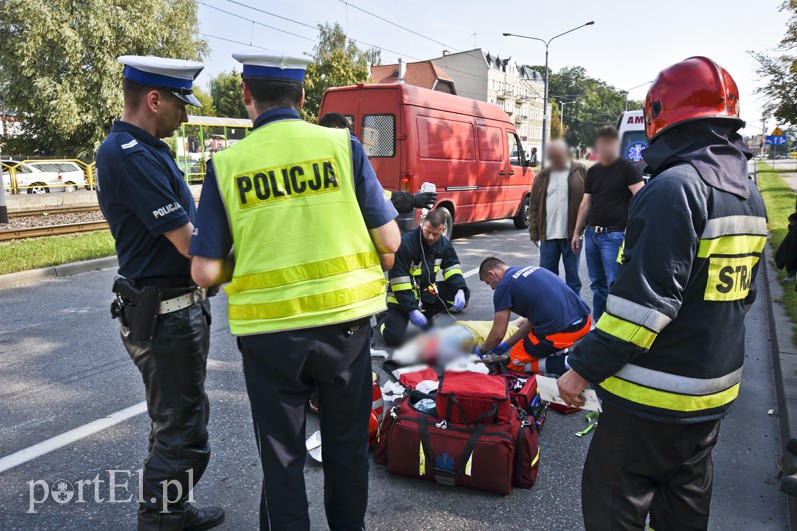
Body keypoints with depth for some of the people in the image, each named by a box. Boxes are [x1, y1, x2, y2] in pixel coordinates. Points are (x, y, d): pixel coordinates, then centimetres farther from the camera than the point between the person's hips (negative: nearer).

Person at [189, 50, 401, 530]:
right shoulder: (343, 146, -4)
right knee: (347, 446, 21)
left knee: (281, 455, 17)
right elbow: (390, 242, -5)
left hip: (269, 332, 0)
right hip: (345, 321, 1)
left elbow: (206, 272, -6)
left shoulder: (227, 165, -4)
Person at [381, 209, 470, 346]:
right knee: (395, 338, -21)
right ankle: (385, 317, 13)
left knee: (463, 295, -6)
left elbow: (452, 268, 2)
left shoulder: (444, 243, -4)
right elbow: (399, 281, -26)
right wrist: (412, 310, -28)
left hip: (427, 290, 6)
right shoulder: (405, 243, -25)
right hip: (402, 296, -6)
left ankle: (427, 313, 4)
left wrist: (460, 290, -19)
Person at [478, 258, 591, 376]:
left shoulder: (503, 286, 0)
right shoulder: (531, 269, 23)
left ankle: (568, 363, -3)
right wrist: (506, 345, 33)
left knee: (515, 363, 15)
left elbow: (497, 335, 2)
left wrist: (482, 350, 23)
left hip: (560, 332, -9)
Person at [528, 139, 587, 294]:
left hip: (572, 235, -2)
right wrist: (534, 232, 3)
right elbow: (534, 206, 9)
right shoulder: (542, 177, 10)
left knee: (573, 276, 7)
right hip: (548, 235, 3)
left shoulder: (581, 172, 2)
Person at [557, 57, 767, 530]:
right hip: (715, 391, 9)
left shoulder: (675, 188, -21)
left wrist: (586, 368, -19)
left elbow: (646, 300, -26)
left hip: (655, 395, -9)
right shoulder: (751, 195, 9)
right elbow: (743, 295, 16)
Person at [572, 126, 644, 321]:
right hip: (592, 233, 6)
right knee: (597, 283, 13)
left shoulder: (627, 169, -4)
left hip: (614, 235, -6)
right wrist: (577, 232, 14)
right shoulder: (592, 172, 14)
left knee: (615, 284, -8)